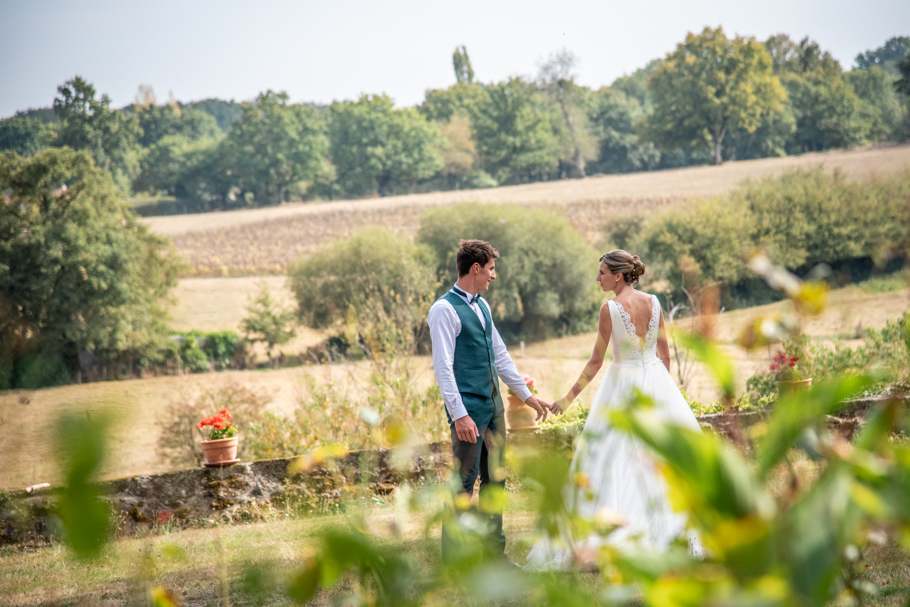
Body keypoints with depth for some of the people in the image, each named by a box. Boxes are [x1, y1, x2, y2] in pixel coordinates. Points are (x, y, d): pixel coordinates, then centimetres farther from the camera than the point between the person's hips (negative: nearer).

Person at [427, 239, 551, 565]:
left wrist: (526, 395, 22)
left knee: (495, 480, 12)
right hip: (468, 410, -9)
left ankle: (494, 553, 20)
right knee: (464, 483, -7)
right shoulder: (444, 310, -11)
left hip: (493, 406, 9)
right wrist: (459, 414, -23)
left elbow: (500, 355, 23)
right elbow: (443, 367, -16)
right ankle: (452, 561, -1)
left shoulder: (482, 305, 16)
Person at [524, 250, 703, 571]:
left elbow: (596, 360, -10)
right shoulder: (653, 302, 3)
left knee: (613, 461, -2)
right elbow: (665, 354, 8)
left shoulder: (610, 309, -12)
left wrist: (570, 397, -2)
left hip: (623, 383, -5)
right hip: (656, 382, 5)